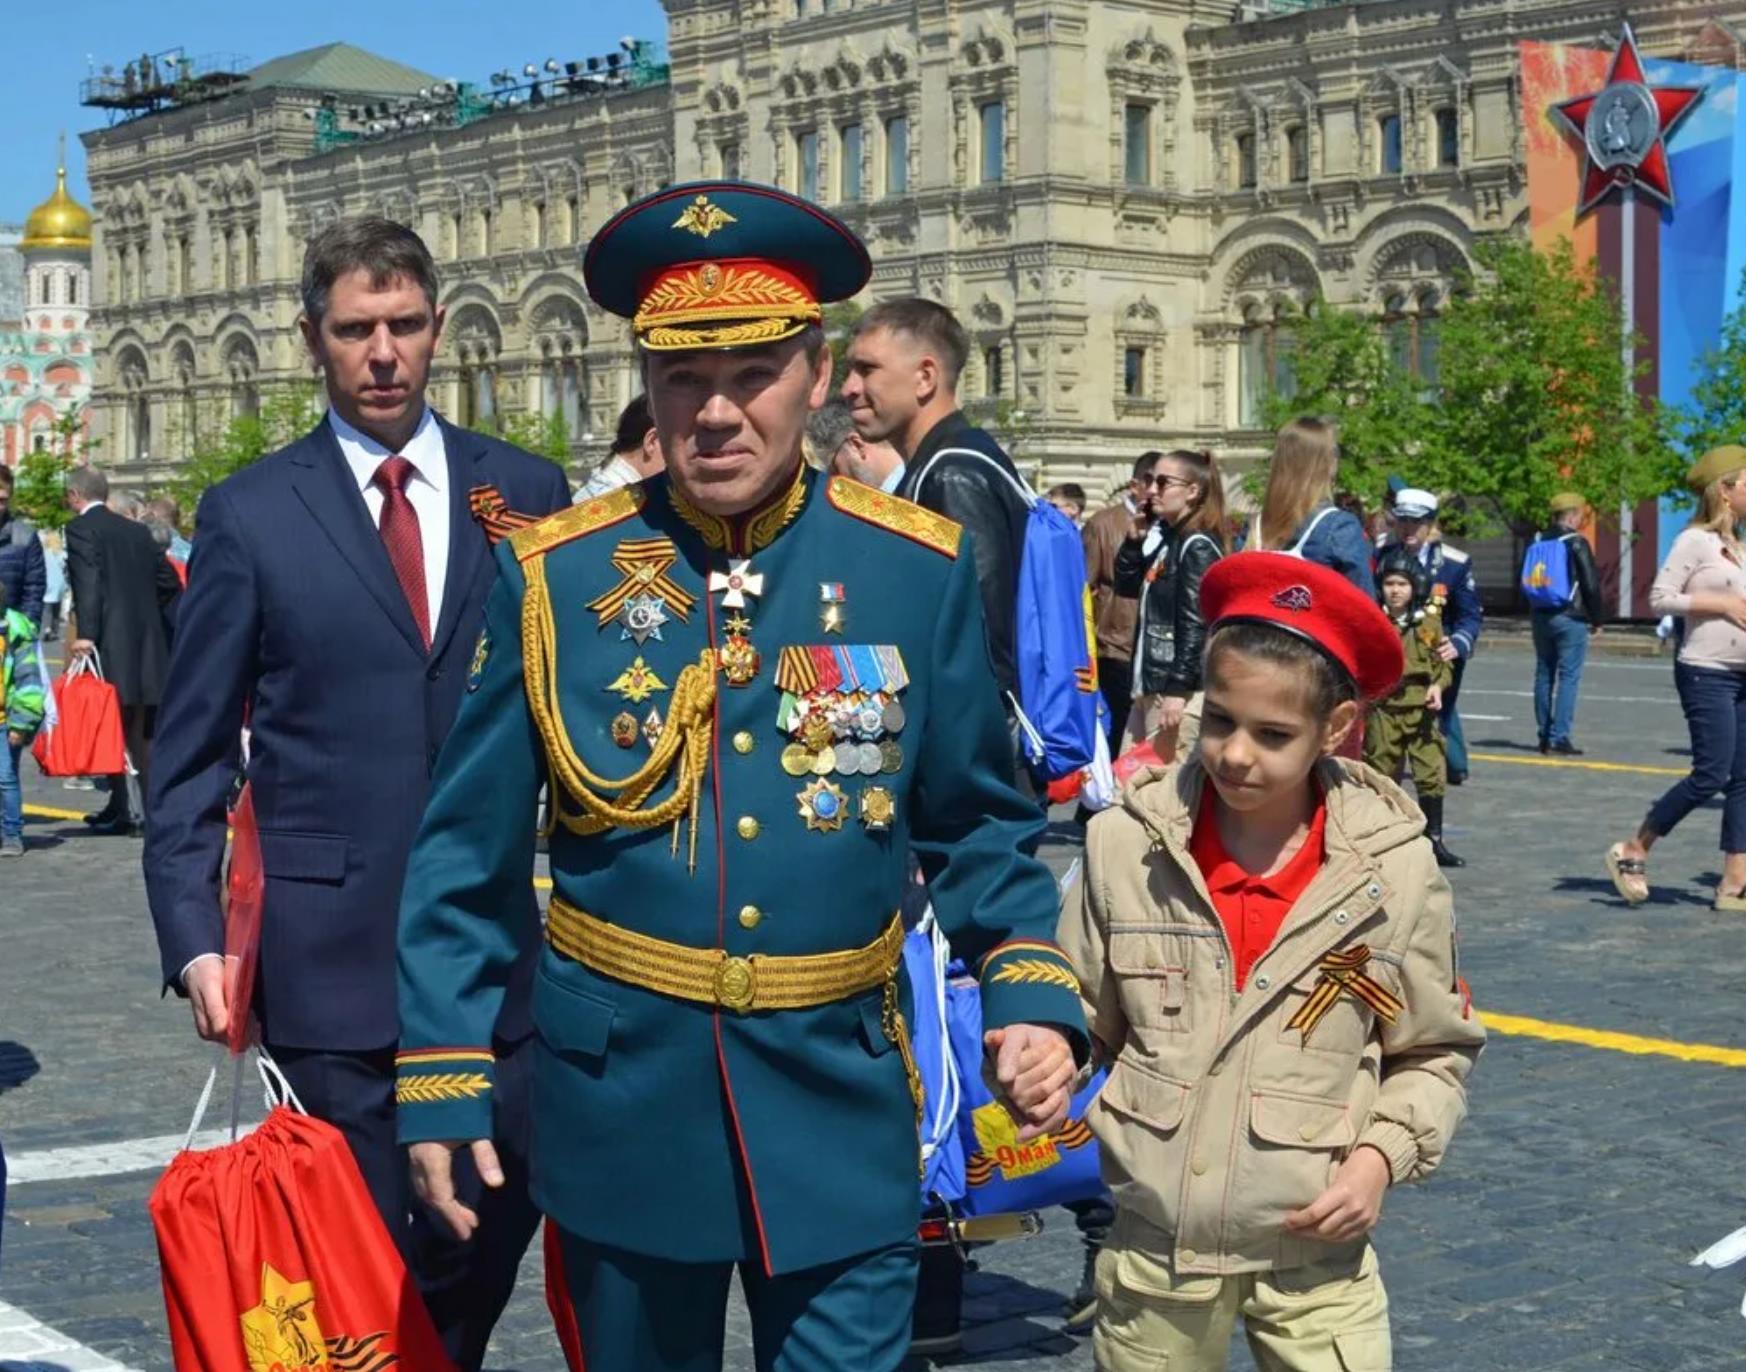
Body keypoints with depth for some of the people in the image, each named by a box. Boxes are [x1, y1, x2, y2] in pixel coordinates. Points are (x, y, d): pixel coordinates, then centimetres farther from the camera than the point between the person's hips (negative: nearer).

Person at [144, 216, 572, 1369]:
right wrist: (194, 936, -7)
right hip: (331, 953, -2)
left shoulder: (528, 493, 5)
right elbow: (193, 751, 2)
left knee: (496, 1227, 8)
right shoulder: (249, 514, 1)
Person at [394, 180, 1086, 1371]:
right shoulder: (553, 576, -4)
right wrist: (444, 1074, -3)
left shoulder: (921, 569, -2)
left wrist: (1032, 993, -9)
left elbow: (979, 825, 6)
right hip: (623, 1095, 0)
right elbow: (469, 852, 0)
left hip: (840, 1101, 0)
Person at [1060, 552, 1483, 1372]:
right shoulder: (1126, 844, -7)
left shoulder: (1394, 868, -7)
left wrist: (1382, 1155, -9)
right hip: (1153, 1241, 1)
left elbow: (1435, 1053, 4)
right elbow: (1079, 1026, 4)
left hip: (1314, 1250, -1)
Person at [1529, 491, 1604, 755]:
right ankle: (1559, 736, -9)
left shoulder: (1538, 541, 8)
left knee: (1544, 674, 11)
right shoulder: (1577, 543, -11)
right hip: (1570, 618, -6)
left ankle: (1544, 736, 14)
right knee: (1568, 676, -4)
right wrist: (1596, 619, 0)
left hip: (1541, 616, 6)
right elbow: (1591, 585, -11)